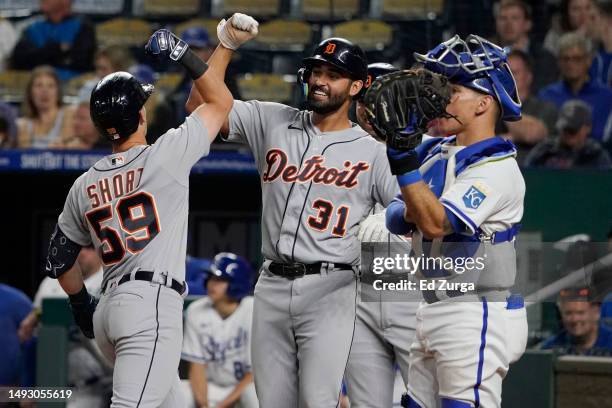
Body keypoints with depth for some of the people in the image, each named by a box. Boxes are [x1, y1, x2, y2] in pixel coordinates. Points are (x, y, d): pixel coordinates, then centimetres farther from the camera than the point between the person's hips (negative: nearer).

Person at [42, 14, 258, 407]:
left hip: (109, 310, 8)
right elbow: (220, 102, 7)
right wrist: (182, 54, 8)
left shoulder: (84, 186, 13)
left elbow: (59, 258, 22)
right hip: (152, 306, -8)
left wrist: (82, 305, 36)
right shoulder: (164, 156, -3)